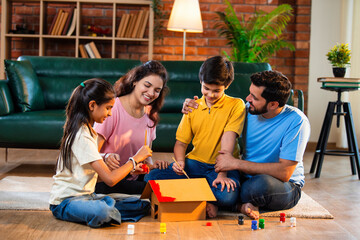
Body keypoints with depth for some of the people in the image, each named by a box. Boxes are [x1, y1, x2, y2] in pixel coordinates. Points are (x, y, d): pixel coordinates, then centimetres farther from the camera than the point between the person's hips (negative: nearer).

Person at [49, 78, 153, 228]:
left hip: (85, 196, 7)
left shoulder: (87, 131, 12)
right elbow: (110, 179, -24)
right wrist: (135, 159, -13)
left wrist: (131, 169, 2)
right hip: (65, 202, -7)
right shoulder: (82, 137, -20)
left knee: (144, 206, -9)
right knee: (101, 212, -40)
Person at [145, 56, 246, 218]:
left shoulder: (236, 105, -3)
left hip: (223, 166, -4)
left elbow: (228, 139, -16)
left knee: (227, 196, -38)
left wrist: (222, 174, -25)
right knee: (151, 178, -19)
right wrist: (180, 161, -12)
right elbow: (181, 142, 11)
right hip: (195, 163, 4)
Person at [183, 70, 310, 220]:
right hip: (247, 177, 5)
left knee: (261, 183, -41)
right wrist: (192, 108, -3)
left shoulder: (296, 121, -19)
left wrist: (236, 163, -25)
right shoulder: (248, 110, -2)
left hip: (286, 186, -5)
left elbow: (284, 172, -25)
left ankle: (236, 201, -12)